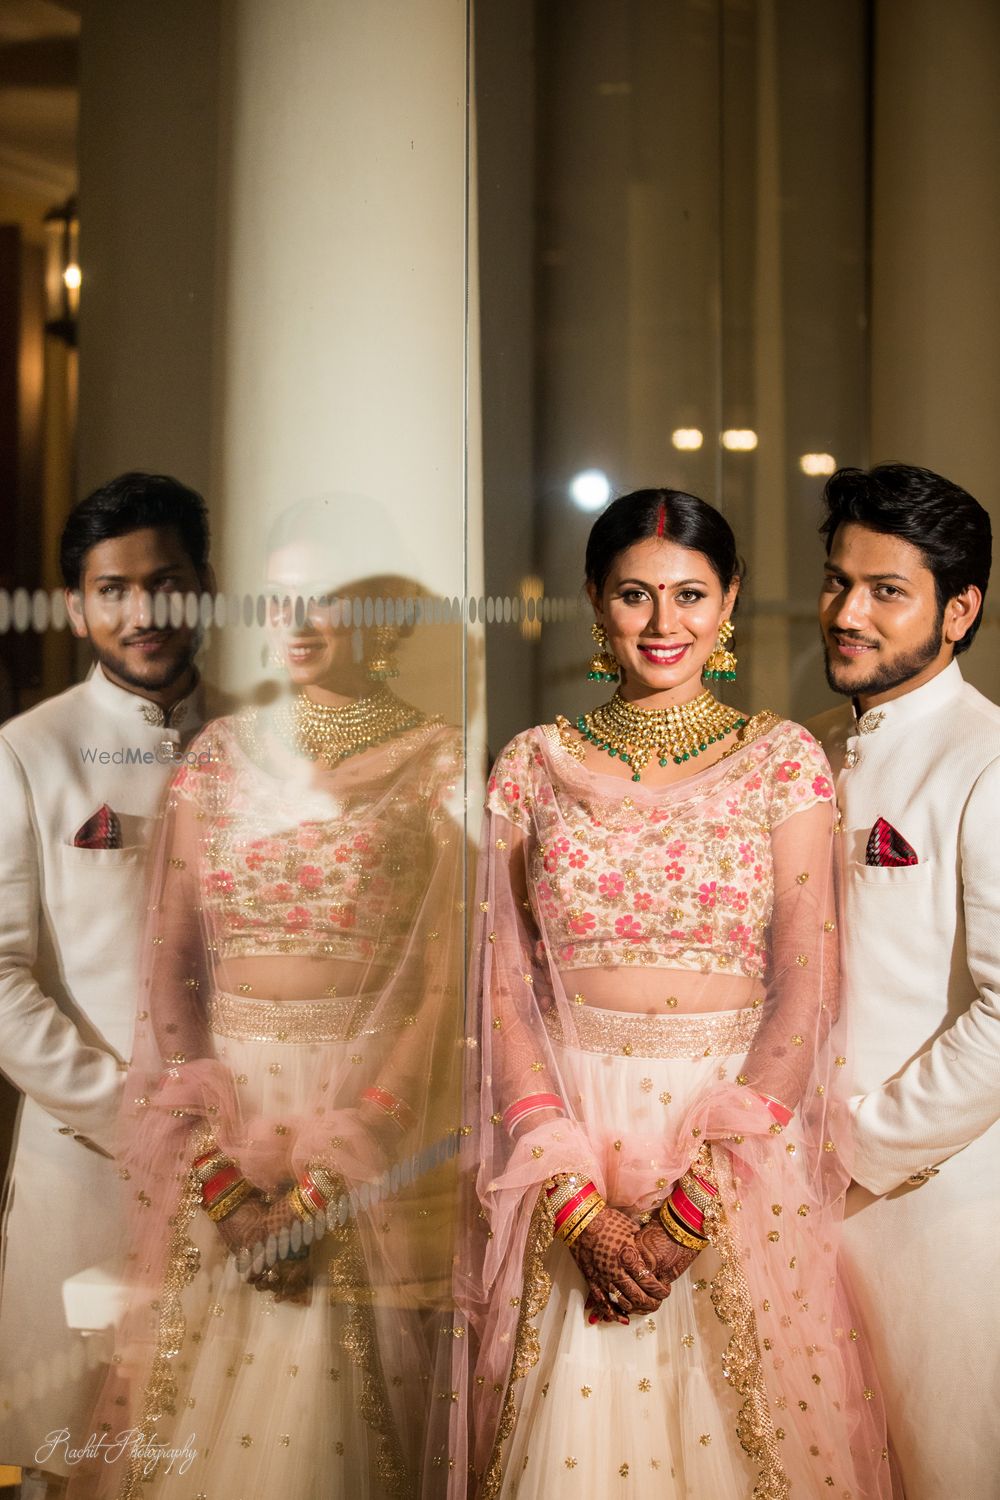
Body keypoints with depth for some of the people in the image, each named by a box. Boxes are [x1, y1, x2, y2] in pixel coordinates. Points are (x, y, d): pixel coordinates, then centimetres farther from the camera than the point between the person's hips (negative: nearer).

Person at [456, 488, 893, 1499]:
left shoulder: (784, 760, 0)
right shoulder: (534, 766, 3)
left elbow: (804, 989, -6)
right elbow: (501, 990, -1)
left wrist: (690, 1211, -14)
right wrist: (578, 1205, -12)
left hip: (737, 1143, -1)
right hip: (564, 1132, 1)